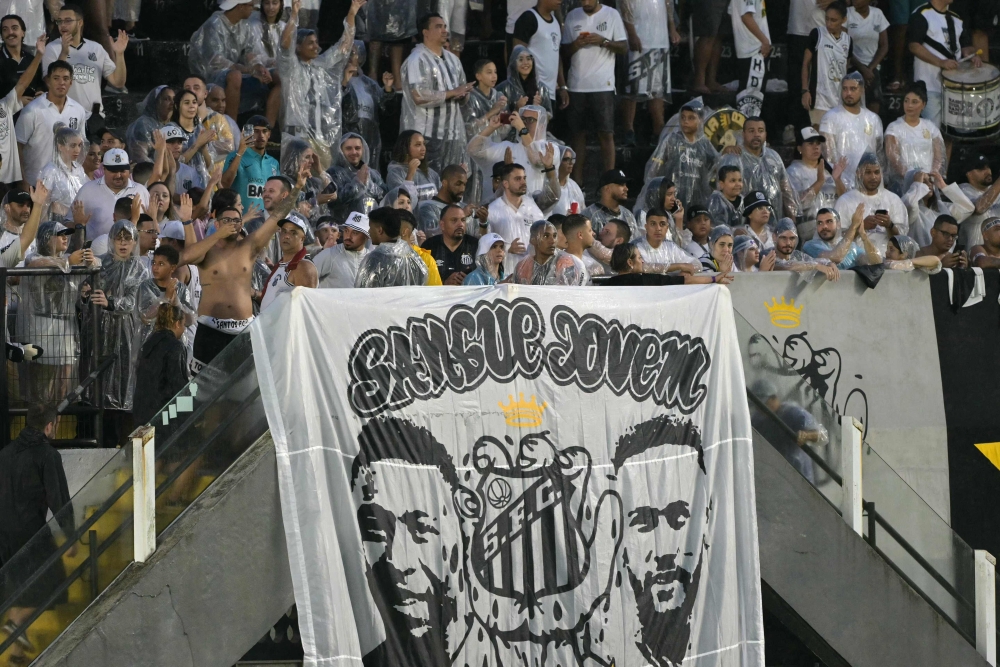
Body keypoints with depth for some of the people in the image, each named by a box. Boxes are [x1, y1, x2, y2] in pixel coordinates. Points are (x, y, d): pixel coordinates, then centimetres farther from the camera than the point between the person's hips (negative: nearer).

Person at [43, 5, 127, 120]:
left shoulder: (96, 49, 11)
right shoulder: (52, 49, 1)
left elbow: (118, 82, 7)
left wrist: (119, 54, -7)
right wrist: (64, 53, -24)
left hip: (94, 116, 3)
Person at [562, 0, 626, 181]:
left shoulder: (612, 15, 1)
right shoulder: (572, 16, 10)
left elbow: (624, 48, 0)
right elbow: (564, 53, 13)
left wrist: (603, 41, -17)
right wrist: (575, 45, -9)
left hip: (603, 85, -3)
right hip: (577, 85, 3)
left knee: (606, 134, -4)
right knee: (578, 133, 6)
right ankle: (577, 183, 9)